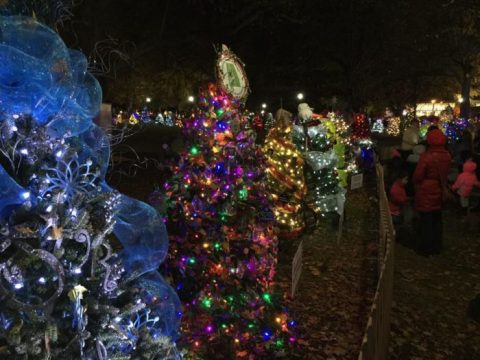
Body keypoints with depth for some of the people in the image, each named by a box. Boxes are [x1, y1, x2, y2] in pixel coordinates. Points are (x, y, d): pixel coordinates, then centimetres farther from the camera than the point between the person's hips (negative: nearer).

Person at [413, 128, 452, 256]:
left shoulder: (426, 156, -24)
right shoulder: (447, 156, -4)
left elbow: (417, 176, -17)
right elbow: (445, 173, 7)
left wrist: (416, 183, 3)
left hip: (426, 193, -6)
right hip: (439, 192, 6)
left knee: (426, 220, 4)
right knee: (437, 219, 17)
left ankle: (426, 248, 13)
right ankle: (437, 246, 28)